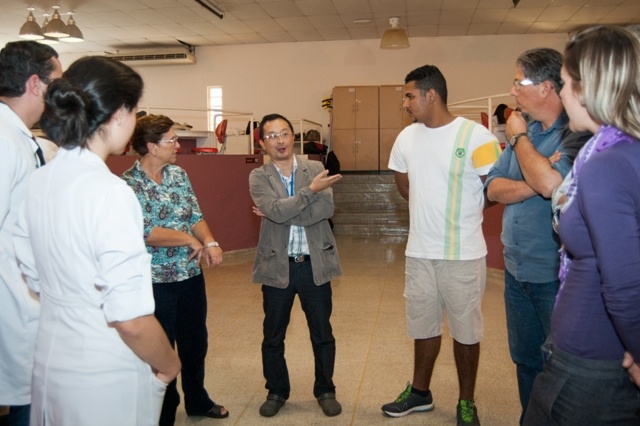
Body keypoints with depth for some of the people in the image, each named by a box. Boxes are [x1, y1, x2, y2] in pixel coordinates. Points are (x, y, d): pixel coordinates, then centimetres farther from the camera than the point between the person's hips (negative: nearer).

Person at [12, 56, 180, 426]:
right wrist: (170, 364, -10)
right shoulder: (109, 191, -25)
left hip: (50, 363, 7)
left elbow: (35, 277, 9)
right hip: (107, 378, -7)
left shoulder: (38, 182, -1)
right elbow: (131, 319, -26)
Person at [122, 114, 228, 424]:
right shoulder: (129, 184, -15)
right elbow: (146, 233, -23)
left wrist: (210, 243, -14)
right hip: (156, 282, -6)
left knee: (196, 343, 20)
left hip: (192, 274, 6)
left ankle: (197, 401, 42)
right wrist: (190, 240, -14)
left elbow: (196, 216, 4)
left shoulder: (178, 174, 5)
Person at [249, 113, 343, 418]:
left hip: (315, 264, 1)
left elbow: (326, 209, -15)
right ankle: (276, 391, 33)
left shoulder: (315, 168, 0)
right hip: (277, 266, 0)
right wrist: (311, 190, -20)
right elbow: (276, 211, -20)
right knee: (273, 335, 13)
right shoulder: (258, 177, -3)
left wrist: (282, 213, -16)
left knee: (322, 334, 12)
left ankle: (325, 391, 31)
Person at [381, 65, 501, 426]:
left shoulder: (475, 135, -14)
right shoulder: (407, 137, 4)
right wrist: (432, 207, 10)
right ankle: (420, 392, 35)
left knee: (466, 328, 9)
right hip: (419, 251, 5)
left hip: (463, 252, -5)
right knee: (423, 324, 17)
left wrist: (461, 211, 1)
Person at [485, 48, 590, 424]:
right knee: (525, 361, 21)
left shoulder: (577, 133, -16)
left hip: (556, 276, -7)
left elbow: (551, 183, -31)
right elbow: (494, 188, 2)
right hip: (517, 270, 8)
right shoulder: (524, 129, 7)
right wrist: (533, 185, -18)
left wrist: (519, 138, -15)